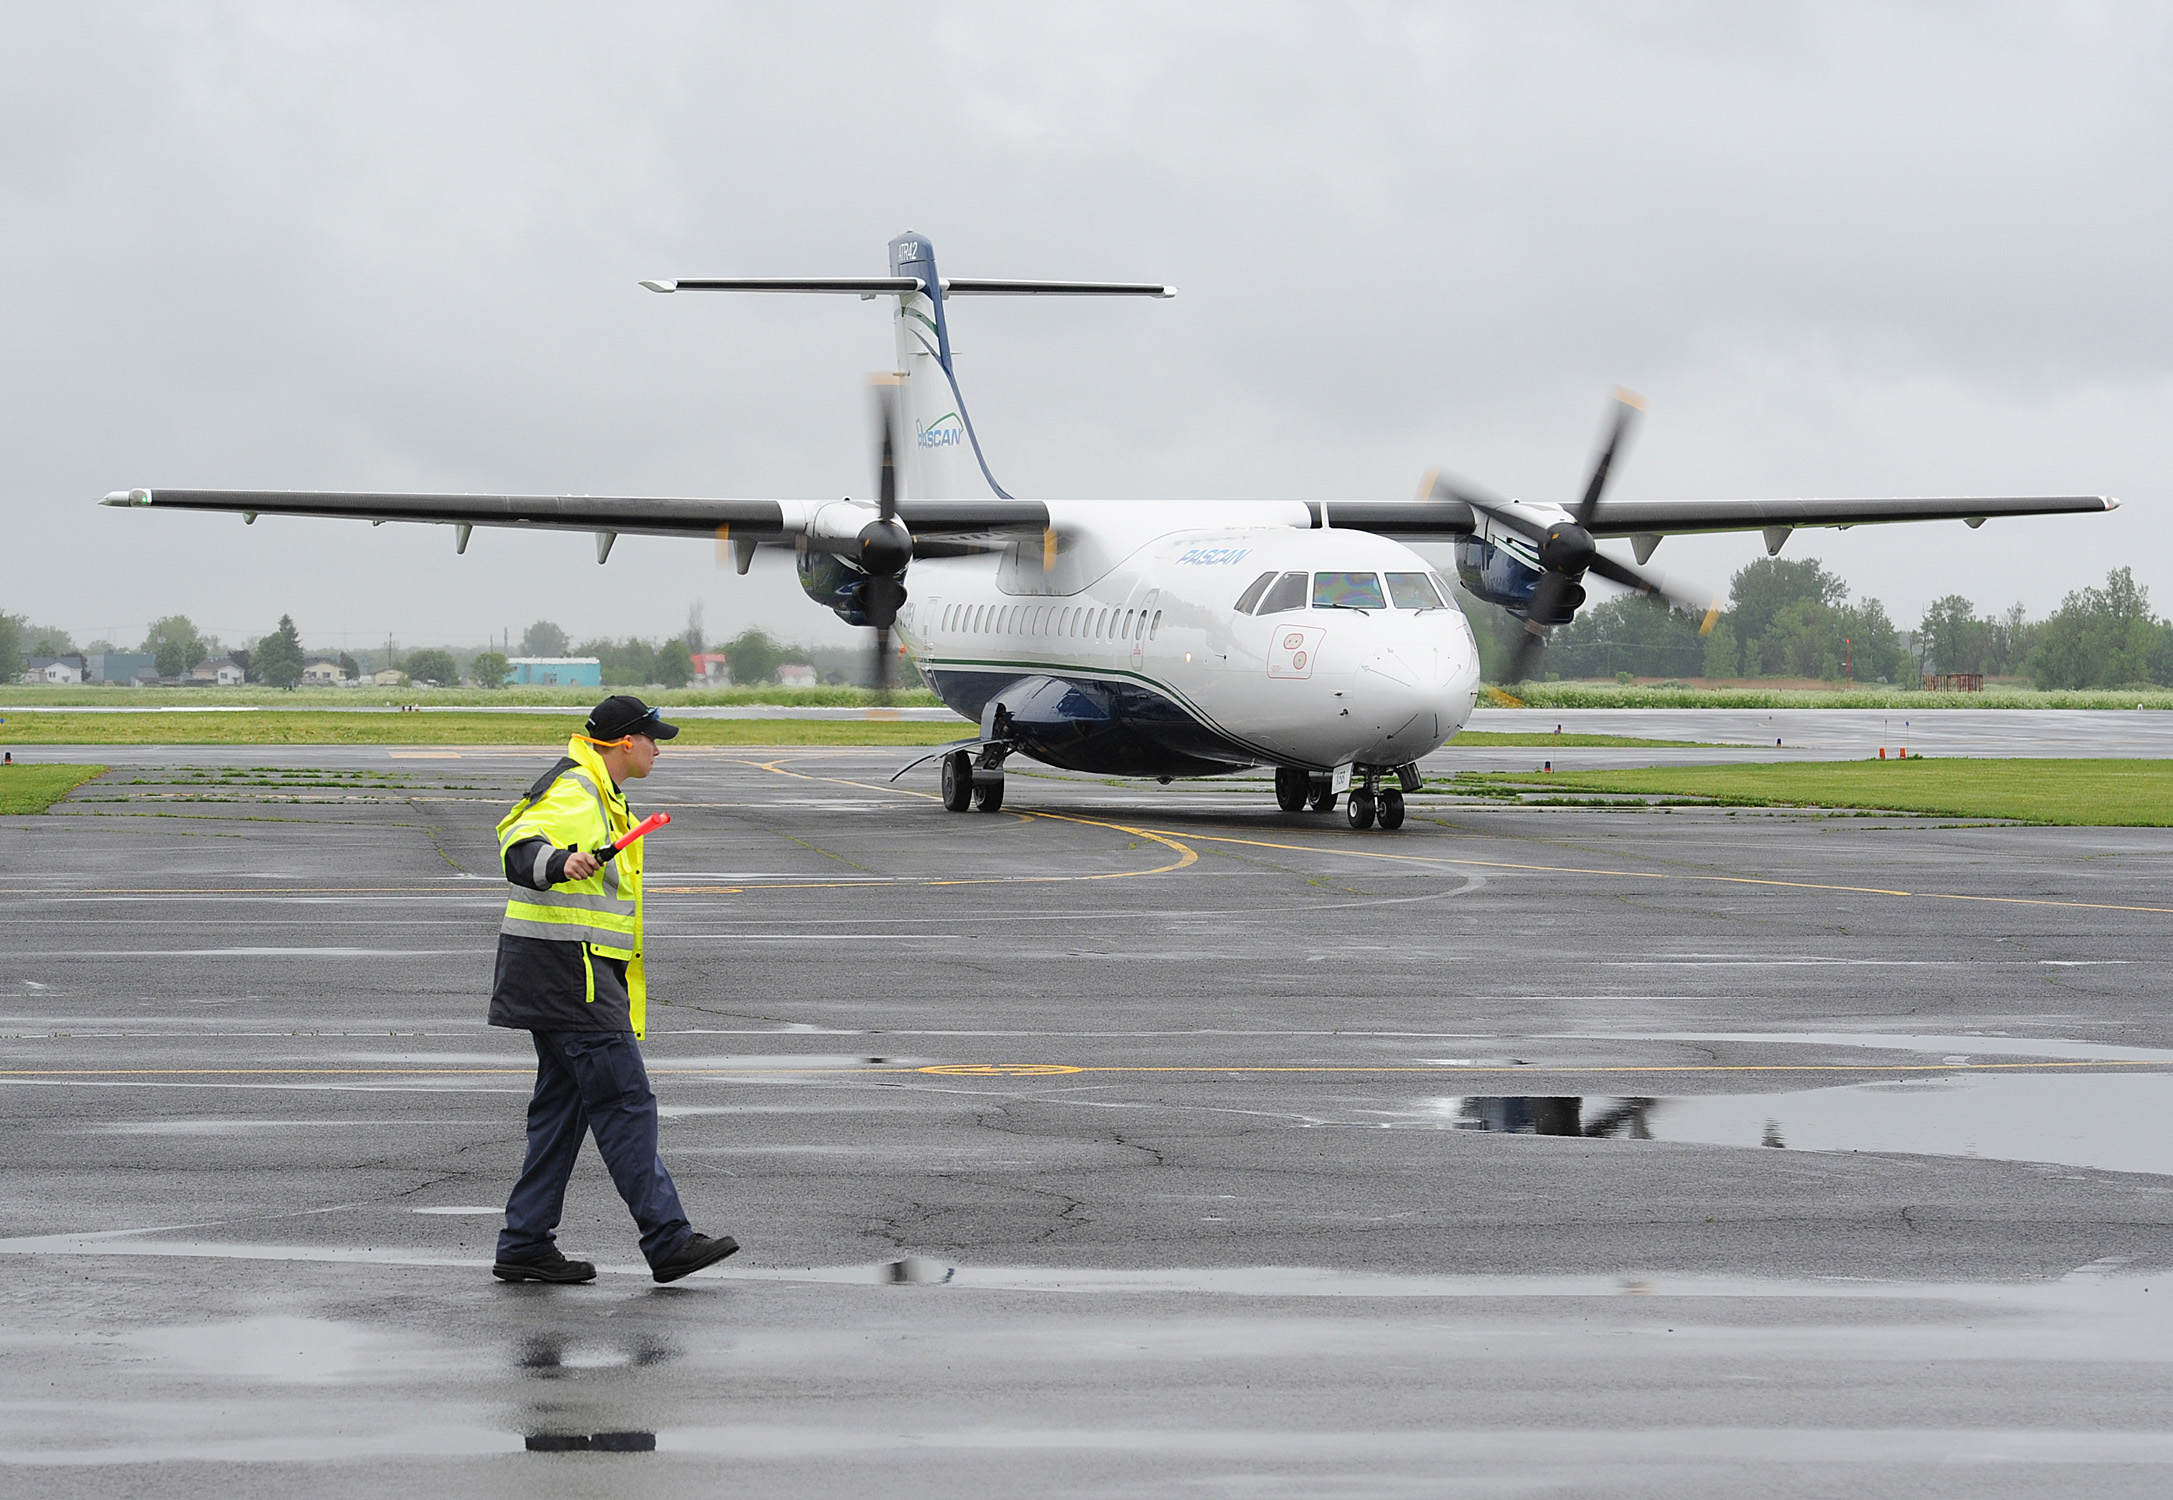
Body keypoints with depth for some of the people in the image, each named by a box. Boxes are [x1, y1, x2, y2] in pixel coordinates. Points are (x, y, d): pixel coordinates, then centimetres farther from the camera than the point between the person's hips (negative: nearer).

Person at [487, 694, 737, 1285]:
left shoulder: (602, 796, 21)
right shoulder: (573, 792, -13)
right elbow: (520, 848, -29)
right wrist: (559, 862, -47)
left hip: (581, 973, 11)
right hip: (569, 970, -11)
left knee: (563, 1109, 11)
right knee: (626, 1103, -11)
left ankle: (525, 1246, 12)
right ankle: (669, 1242, -12)